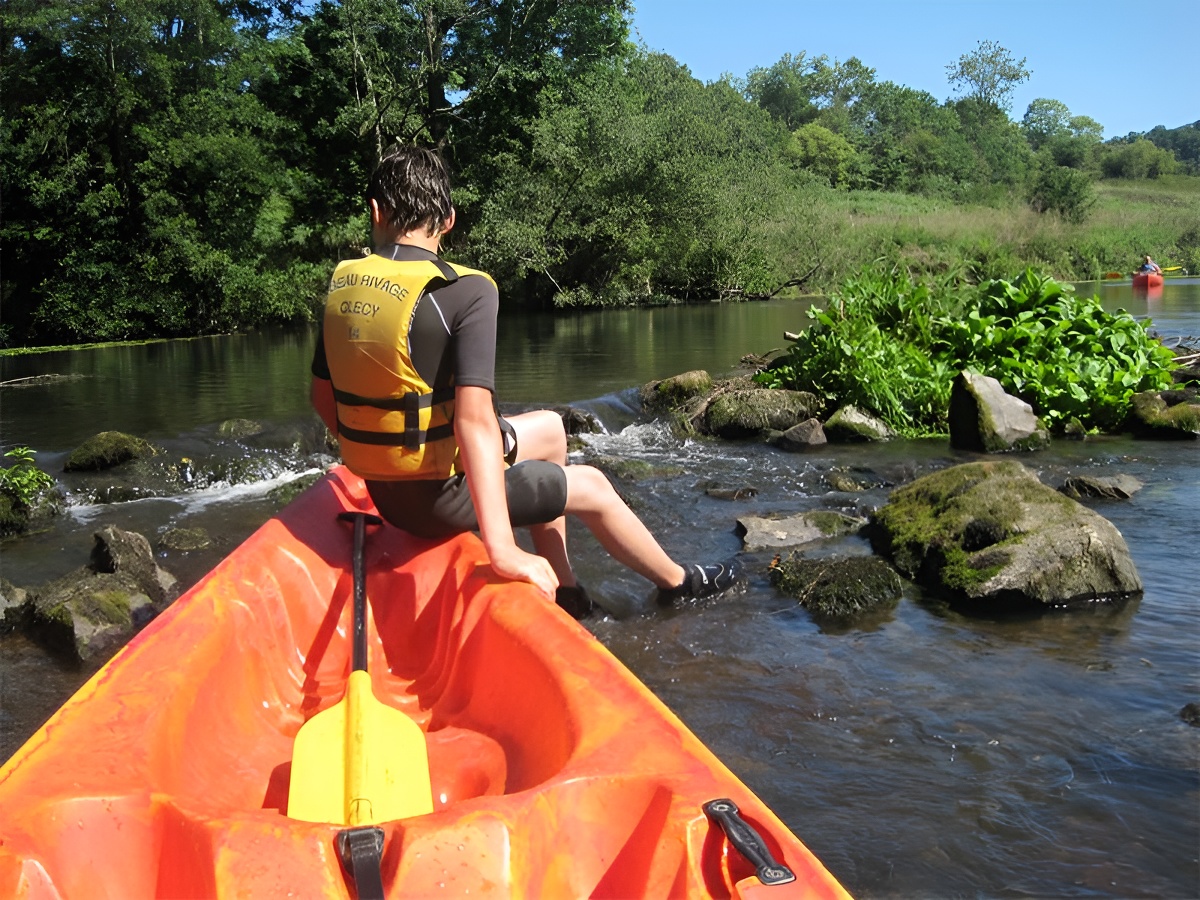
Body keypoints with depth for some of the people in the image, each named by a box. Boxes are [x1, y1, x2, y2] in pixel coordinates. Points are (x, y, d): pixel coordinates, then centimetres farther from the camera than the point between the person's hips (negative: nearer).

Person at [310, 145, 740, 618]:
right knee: (592, 486, 14)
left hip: (383, 490, 7)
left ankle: (562, 593, 32)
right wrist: (502, 550, -32)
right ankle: (679, 582, 37)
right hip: (438, 495, -7)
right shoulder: (465, 292, -21)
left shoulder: (342, 284, -1)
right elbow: (475, 419, -31)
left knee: (549, 429, 25)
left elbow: (323, 398, 7)